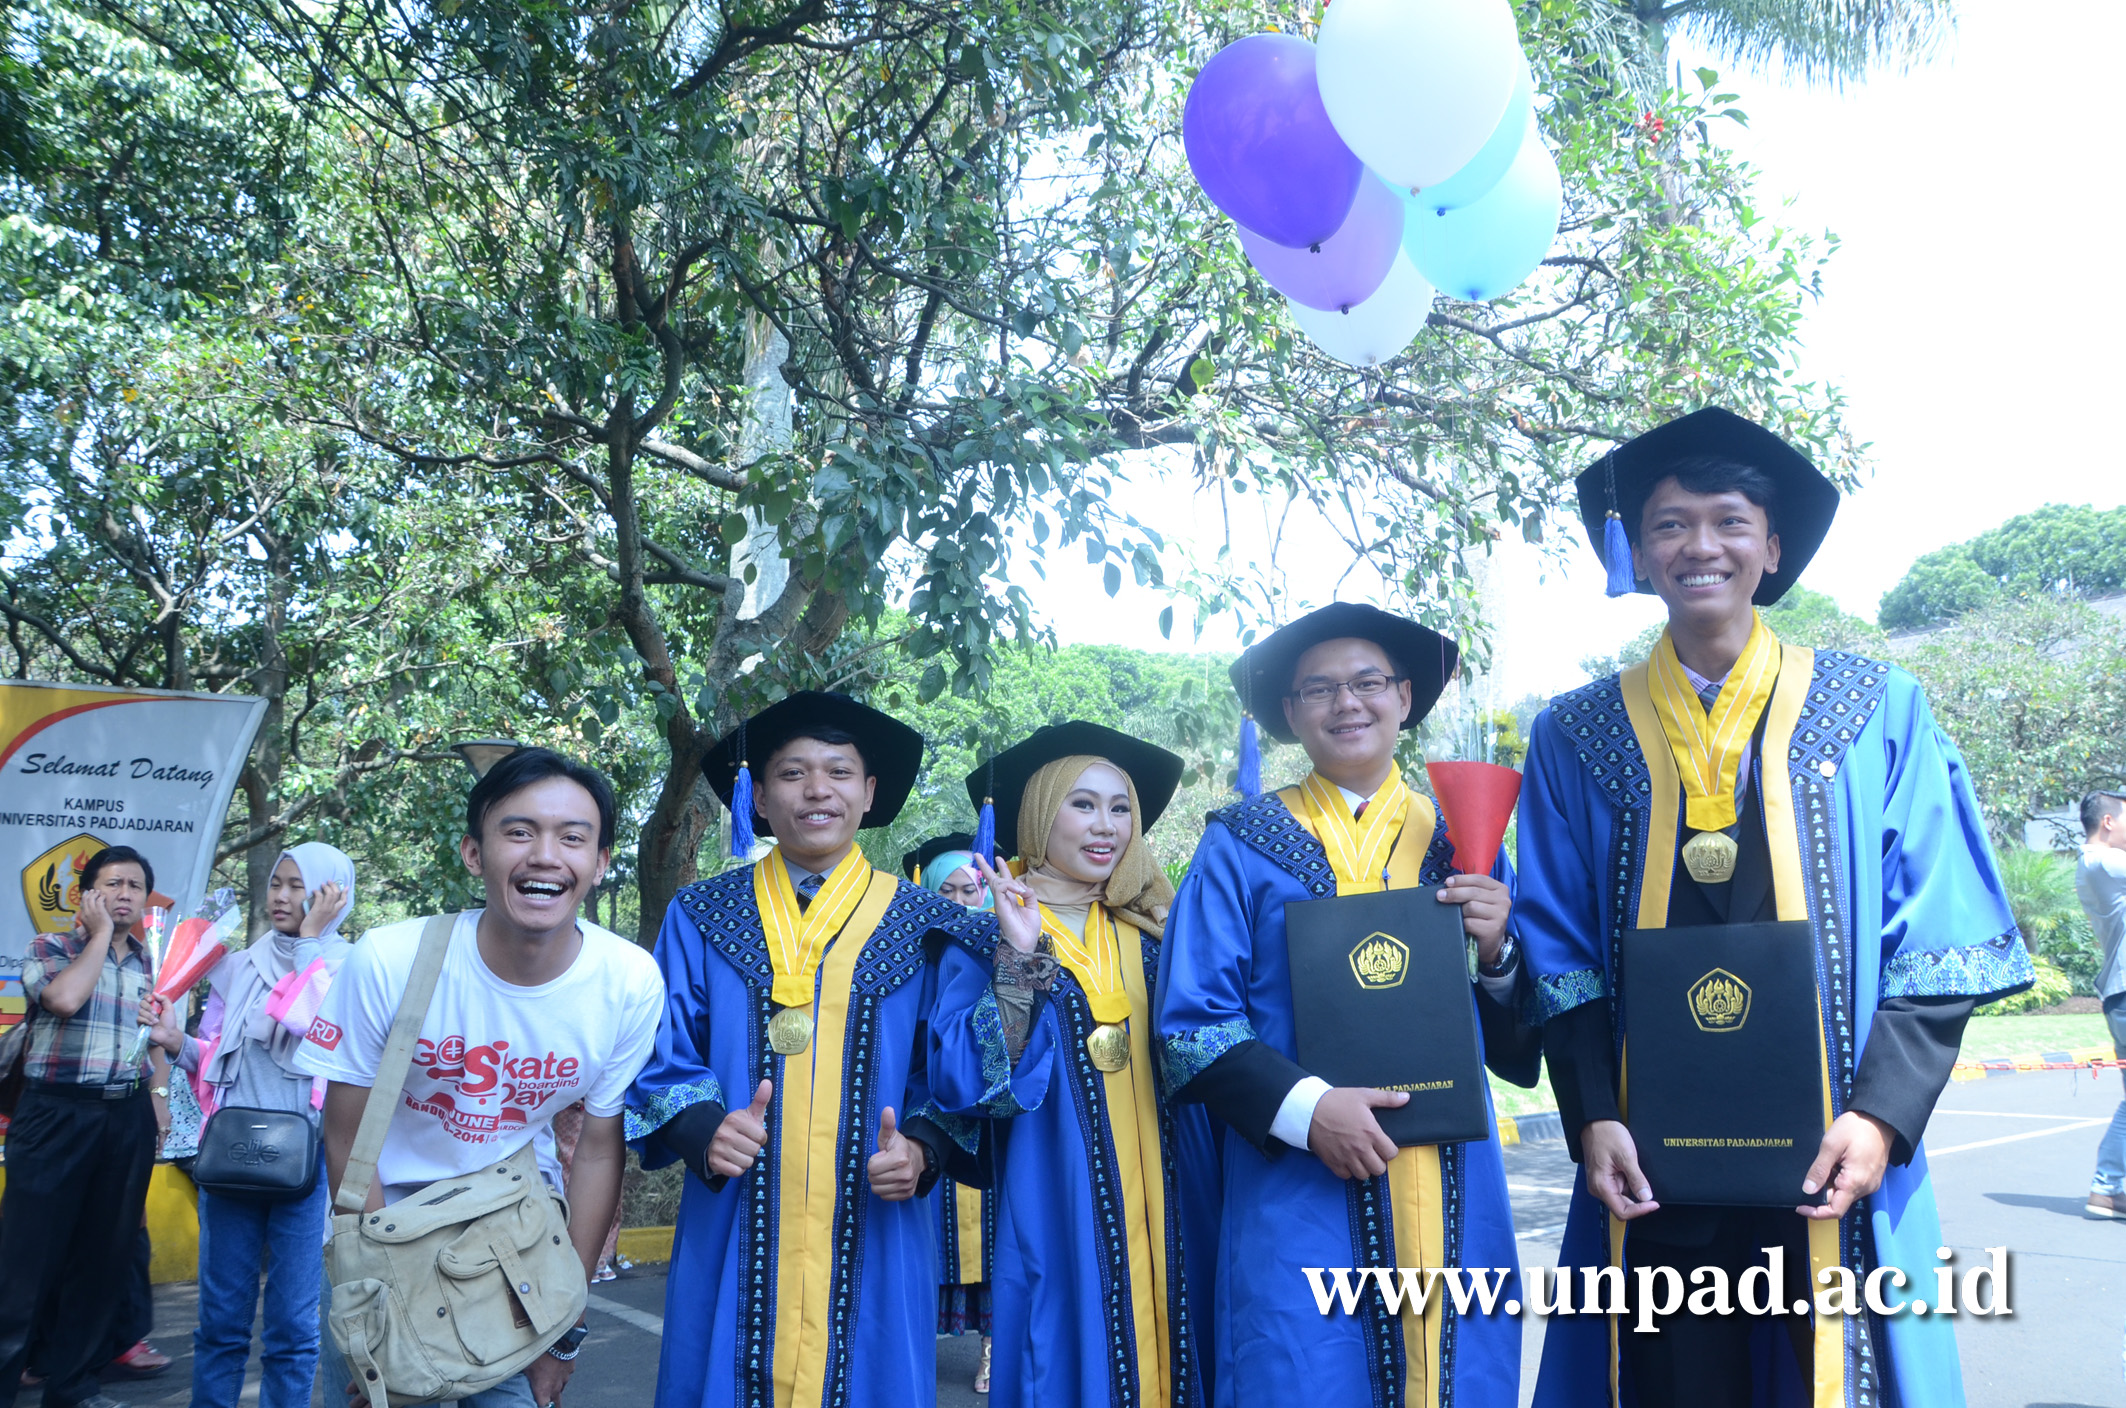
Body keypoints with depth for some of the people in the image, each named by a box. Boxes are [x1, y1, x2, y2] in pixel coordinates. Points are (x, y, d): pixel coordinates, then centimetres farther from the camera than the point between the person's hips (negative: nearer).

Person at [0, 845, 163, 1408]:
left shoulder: (150, 963, 13)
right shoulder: (49, 947, -1)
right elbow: (65, 998, -22)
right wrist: (99, 935, -10)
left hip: (127, 1120, 5)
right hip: (57, 1115, -4)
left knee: (105, 1255, 9)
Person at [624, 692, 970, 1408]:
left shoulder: (925, 925, 4)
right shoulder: (700, 917, 5)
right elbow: (664, 1060, 4)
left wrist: (923, 1149, -15)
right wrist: (705, 1129, -15)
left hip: (873, 1236, 0)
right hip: (734, 1237, 0)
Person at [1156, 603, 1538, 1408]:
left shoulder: (1461, 841, 11)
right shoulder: (1241, 846, 2)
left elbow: (1522, 1051, 11)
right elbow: (1191, 1021, -4)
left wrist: (1496, 950, -9)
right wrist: (1303, 1106, -17)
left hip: (1455, 1203, 3)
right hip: (1298, 1203, -3)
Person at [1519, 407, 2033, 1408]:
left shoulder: (1874, 711, 5)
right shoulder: (1576, 736, 6)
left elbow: (1937, 933, 1)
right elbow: (1559, 949, 4)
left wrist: (1883, 1113, -11)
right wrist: (1593, 1117, -8)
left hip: (1830, 1166, 0)